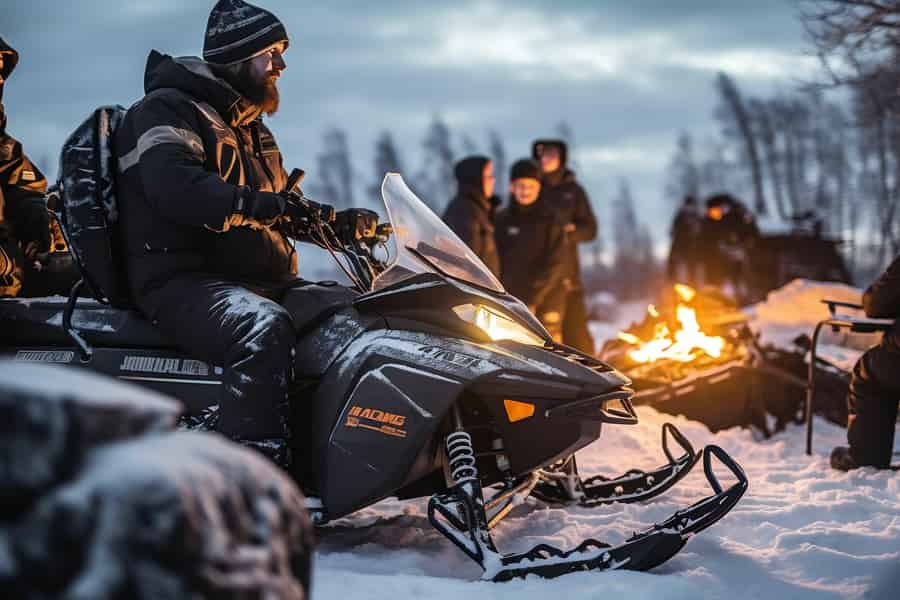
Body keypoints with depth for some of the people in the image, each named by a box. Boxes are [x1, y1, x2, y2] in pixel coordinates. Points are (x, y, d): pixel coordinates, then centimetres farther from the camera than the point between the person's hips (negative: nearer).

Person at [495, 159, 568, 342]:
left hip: (545, 301, -2)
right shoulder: (502, 220, 7)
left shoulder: (550, 219, 0)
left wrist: (532, 298, -13)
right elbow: (496, 261, 9)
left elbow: (556, 264, -5)